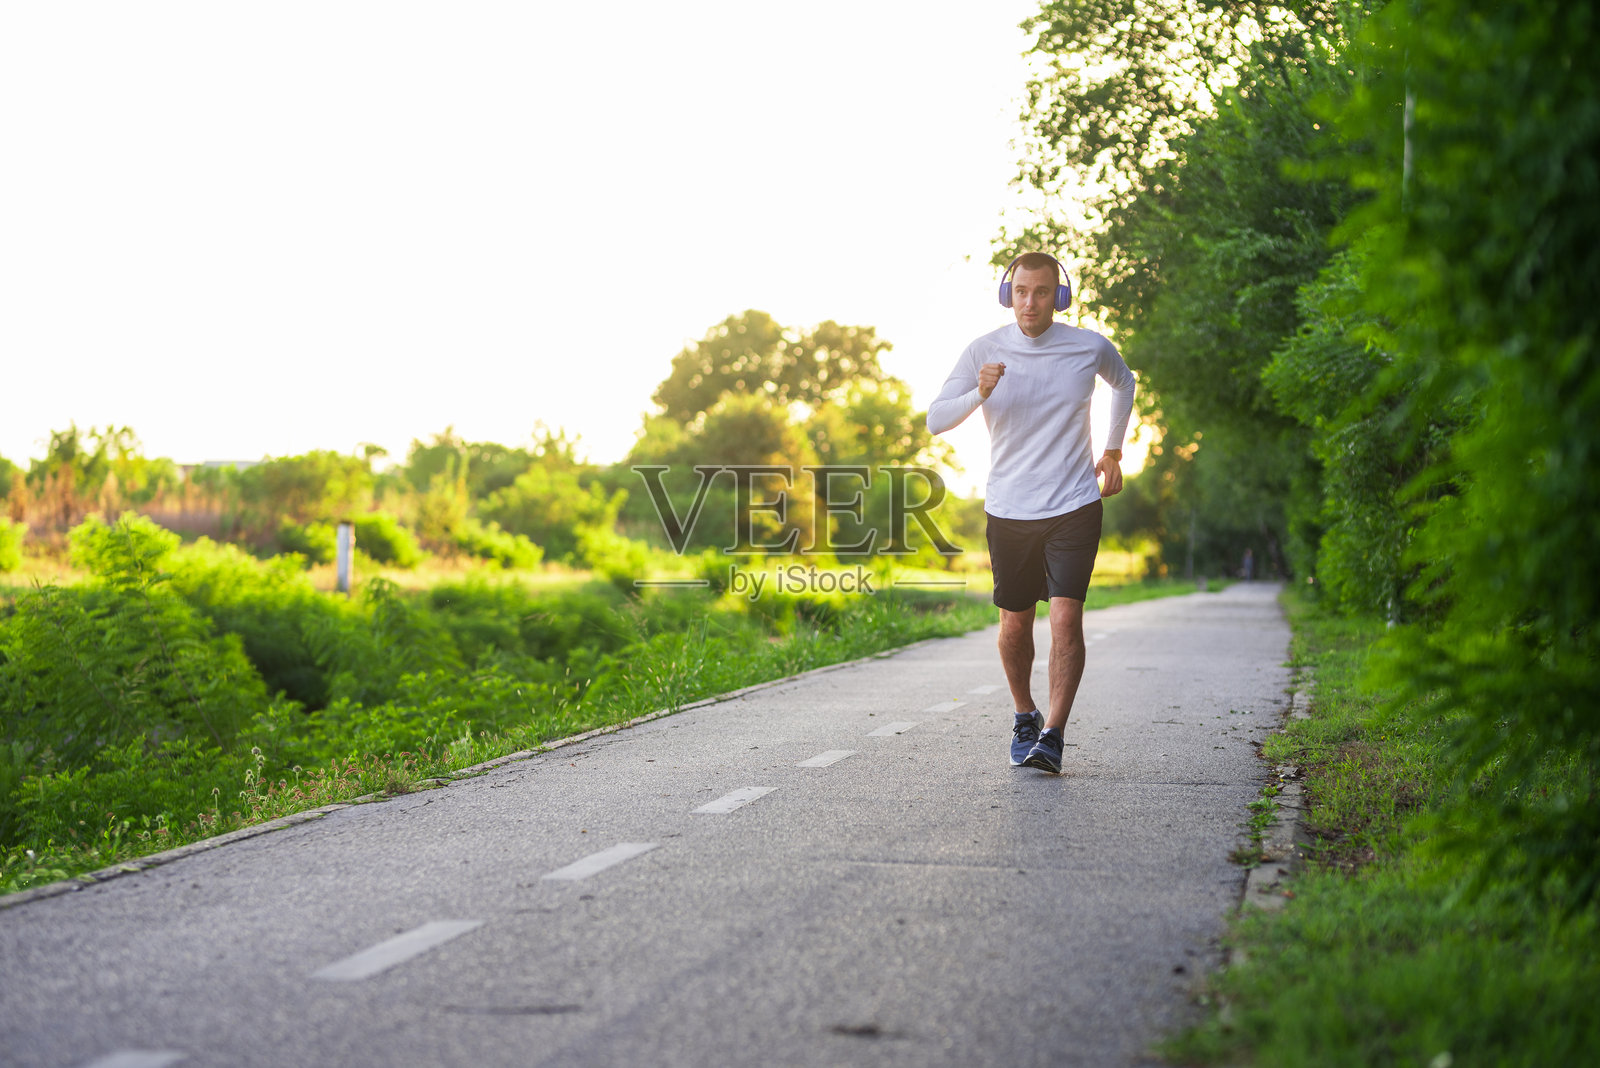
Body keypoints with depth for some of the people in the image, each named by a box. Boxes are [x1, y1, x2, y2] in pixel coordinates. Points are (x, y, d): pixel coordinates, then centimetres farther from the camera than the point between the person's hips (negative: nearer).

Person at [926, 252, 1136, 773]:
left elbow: (1124, 383, 21)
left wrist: (1113, 450, 18)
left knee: (1065, 617, -16)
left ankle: (1052, 736, -14)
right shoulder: (984, 352, -4)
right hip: (1009, 510, 1)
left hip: (1074, 506, -1)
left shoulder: (1090, 348, -3)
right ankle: (1025, 717, 32)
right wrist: (978, 394, -26)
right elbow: (935, 421, -8)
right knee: (1014, 624, 9)